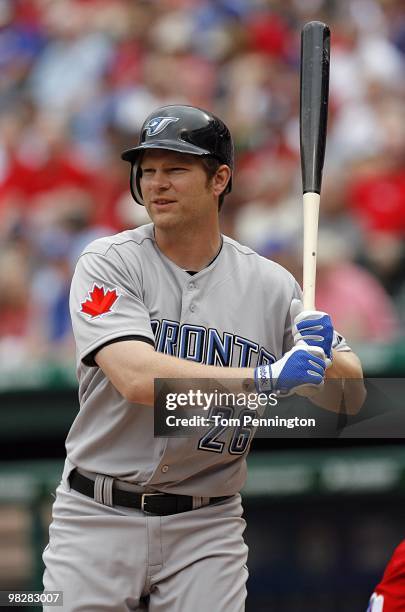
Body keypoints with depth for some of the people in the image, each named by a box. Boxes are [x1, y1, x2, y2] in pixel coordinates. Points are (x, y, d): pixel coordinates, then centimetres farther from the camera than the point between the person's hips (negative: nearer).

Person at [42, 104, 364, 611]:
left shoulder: (271, 285, 2)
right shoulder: (107, 265, -6)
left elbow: (351, 395, 4)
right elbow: (137, 379, -22)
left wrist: (320, 356, -19)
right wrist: (263, 378, -30)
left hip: (206, 531, 2)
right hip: (96, 518, -1)